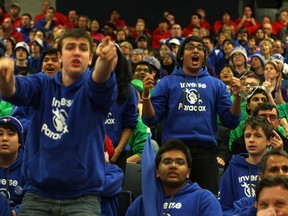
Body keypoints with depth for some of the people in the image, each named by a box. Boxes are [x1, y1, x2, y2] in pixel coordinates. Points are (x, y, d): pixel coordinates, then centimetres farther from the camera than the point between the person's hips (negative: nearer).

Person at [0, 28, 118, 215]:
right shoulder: (43, 85, 6)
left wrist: (106, 59, -48)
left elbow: (101, 81, -24)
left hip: (83, 195, -2)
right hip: (38, 193, 2)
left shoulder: (91, 88, 0)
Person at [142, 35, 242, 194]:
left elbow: (230, 122, 7)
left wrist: (237, 96, -8)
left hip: (205, 151, 1)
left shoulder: (216, 84, 13)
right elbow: (151, 120, 3)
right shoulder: (167, 83, 9)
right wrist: (146, 94, -13)